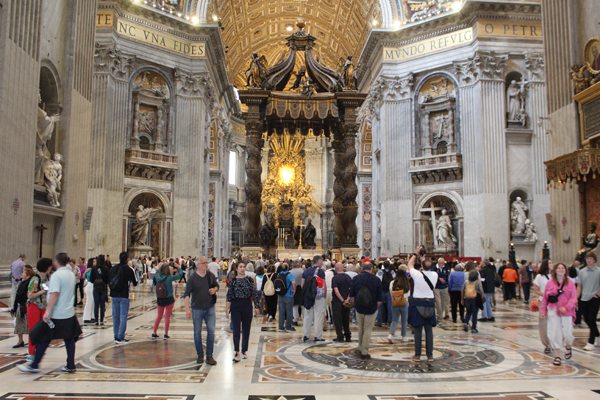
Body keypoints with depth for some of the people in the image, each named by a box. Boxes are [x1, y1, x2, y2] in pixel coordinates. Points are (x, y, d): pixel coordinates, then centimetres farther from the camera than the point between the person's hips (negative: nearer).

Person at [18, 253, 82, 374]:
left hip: (56, 315, -7)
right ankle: (70, 366, 12)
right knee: (69, 339, 9)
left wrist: (48, 311, -27)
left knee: (43, 340, 5)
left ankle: (34, 366, 14)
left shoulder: (56, 275, -14)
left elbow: (54, 293, -25)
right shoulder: (71, 274, 10)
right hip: (69, 313, 7)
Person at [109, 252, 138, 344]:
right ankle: (120, 337, -3)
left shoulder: (113, 268, 3)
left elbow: (108, 281, 10)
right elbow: (135, 283, -3)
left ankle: (116, 337, 16)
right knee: (123, 316, -1)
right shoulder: (129, 269, -9)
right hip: (124, 296, -4)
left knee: (115, 316, 12)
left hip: (114, 295, 4)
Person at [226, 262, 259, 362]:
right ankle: (237, 353, -4)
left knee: (246, 329, 8)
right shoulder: (233, 281, 0)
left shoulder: (249, 280, 3)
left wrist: (256, 306, -1)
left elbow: (254, 293, 5)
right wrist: (227, 309, -4)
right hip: (235, 306, -1)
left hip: (247, 306, 2)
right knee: (236, 329, -4)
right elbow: (229, 296, 1)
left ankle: (244, 351, 21)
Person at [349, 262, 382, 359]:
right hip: (371, 310, -2)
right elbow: (380, 299, -6)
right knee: (367, 330, 5)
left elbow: (351, 296, 2)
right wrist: (376, 308, 8)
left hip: (359, 308, 2)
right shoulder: (376, 280, -7)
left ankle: (360, 349, 29)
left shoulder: (356, 279, -2)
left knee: (360, 329, 18)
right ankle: (364, 353, 10)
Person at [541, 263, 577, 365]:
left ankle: (568, 347, 37)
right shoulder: (550, 283, 4)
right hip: (553, 311, 1)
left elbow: (573, 298, -3)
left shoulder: (570, 283, 1)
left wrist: (566, 307, -18)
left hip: (566, 311, 0)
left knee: (567, 333, 2)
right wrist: (543, 310, 3)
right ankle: (557, 356, 6)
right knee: (554, 332, -3)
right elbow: (545, 298, 8)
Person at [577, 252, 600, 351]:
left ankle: (591, 342, 2)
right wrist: (576, 298, 4)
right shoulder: (582, 271, 7)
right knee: (586, 319, 12)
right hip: (583, 299, 4)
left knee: (591, 320, -6)